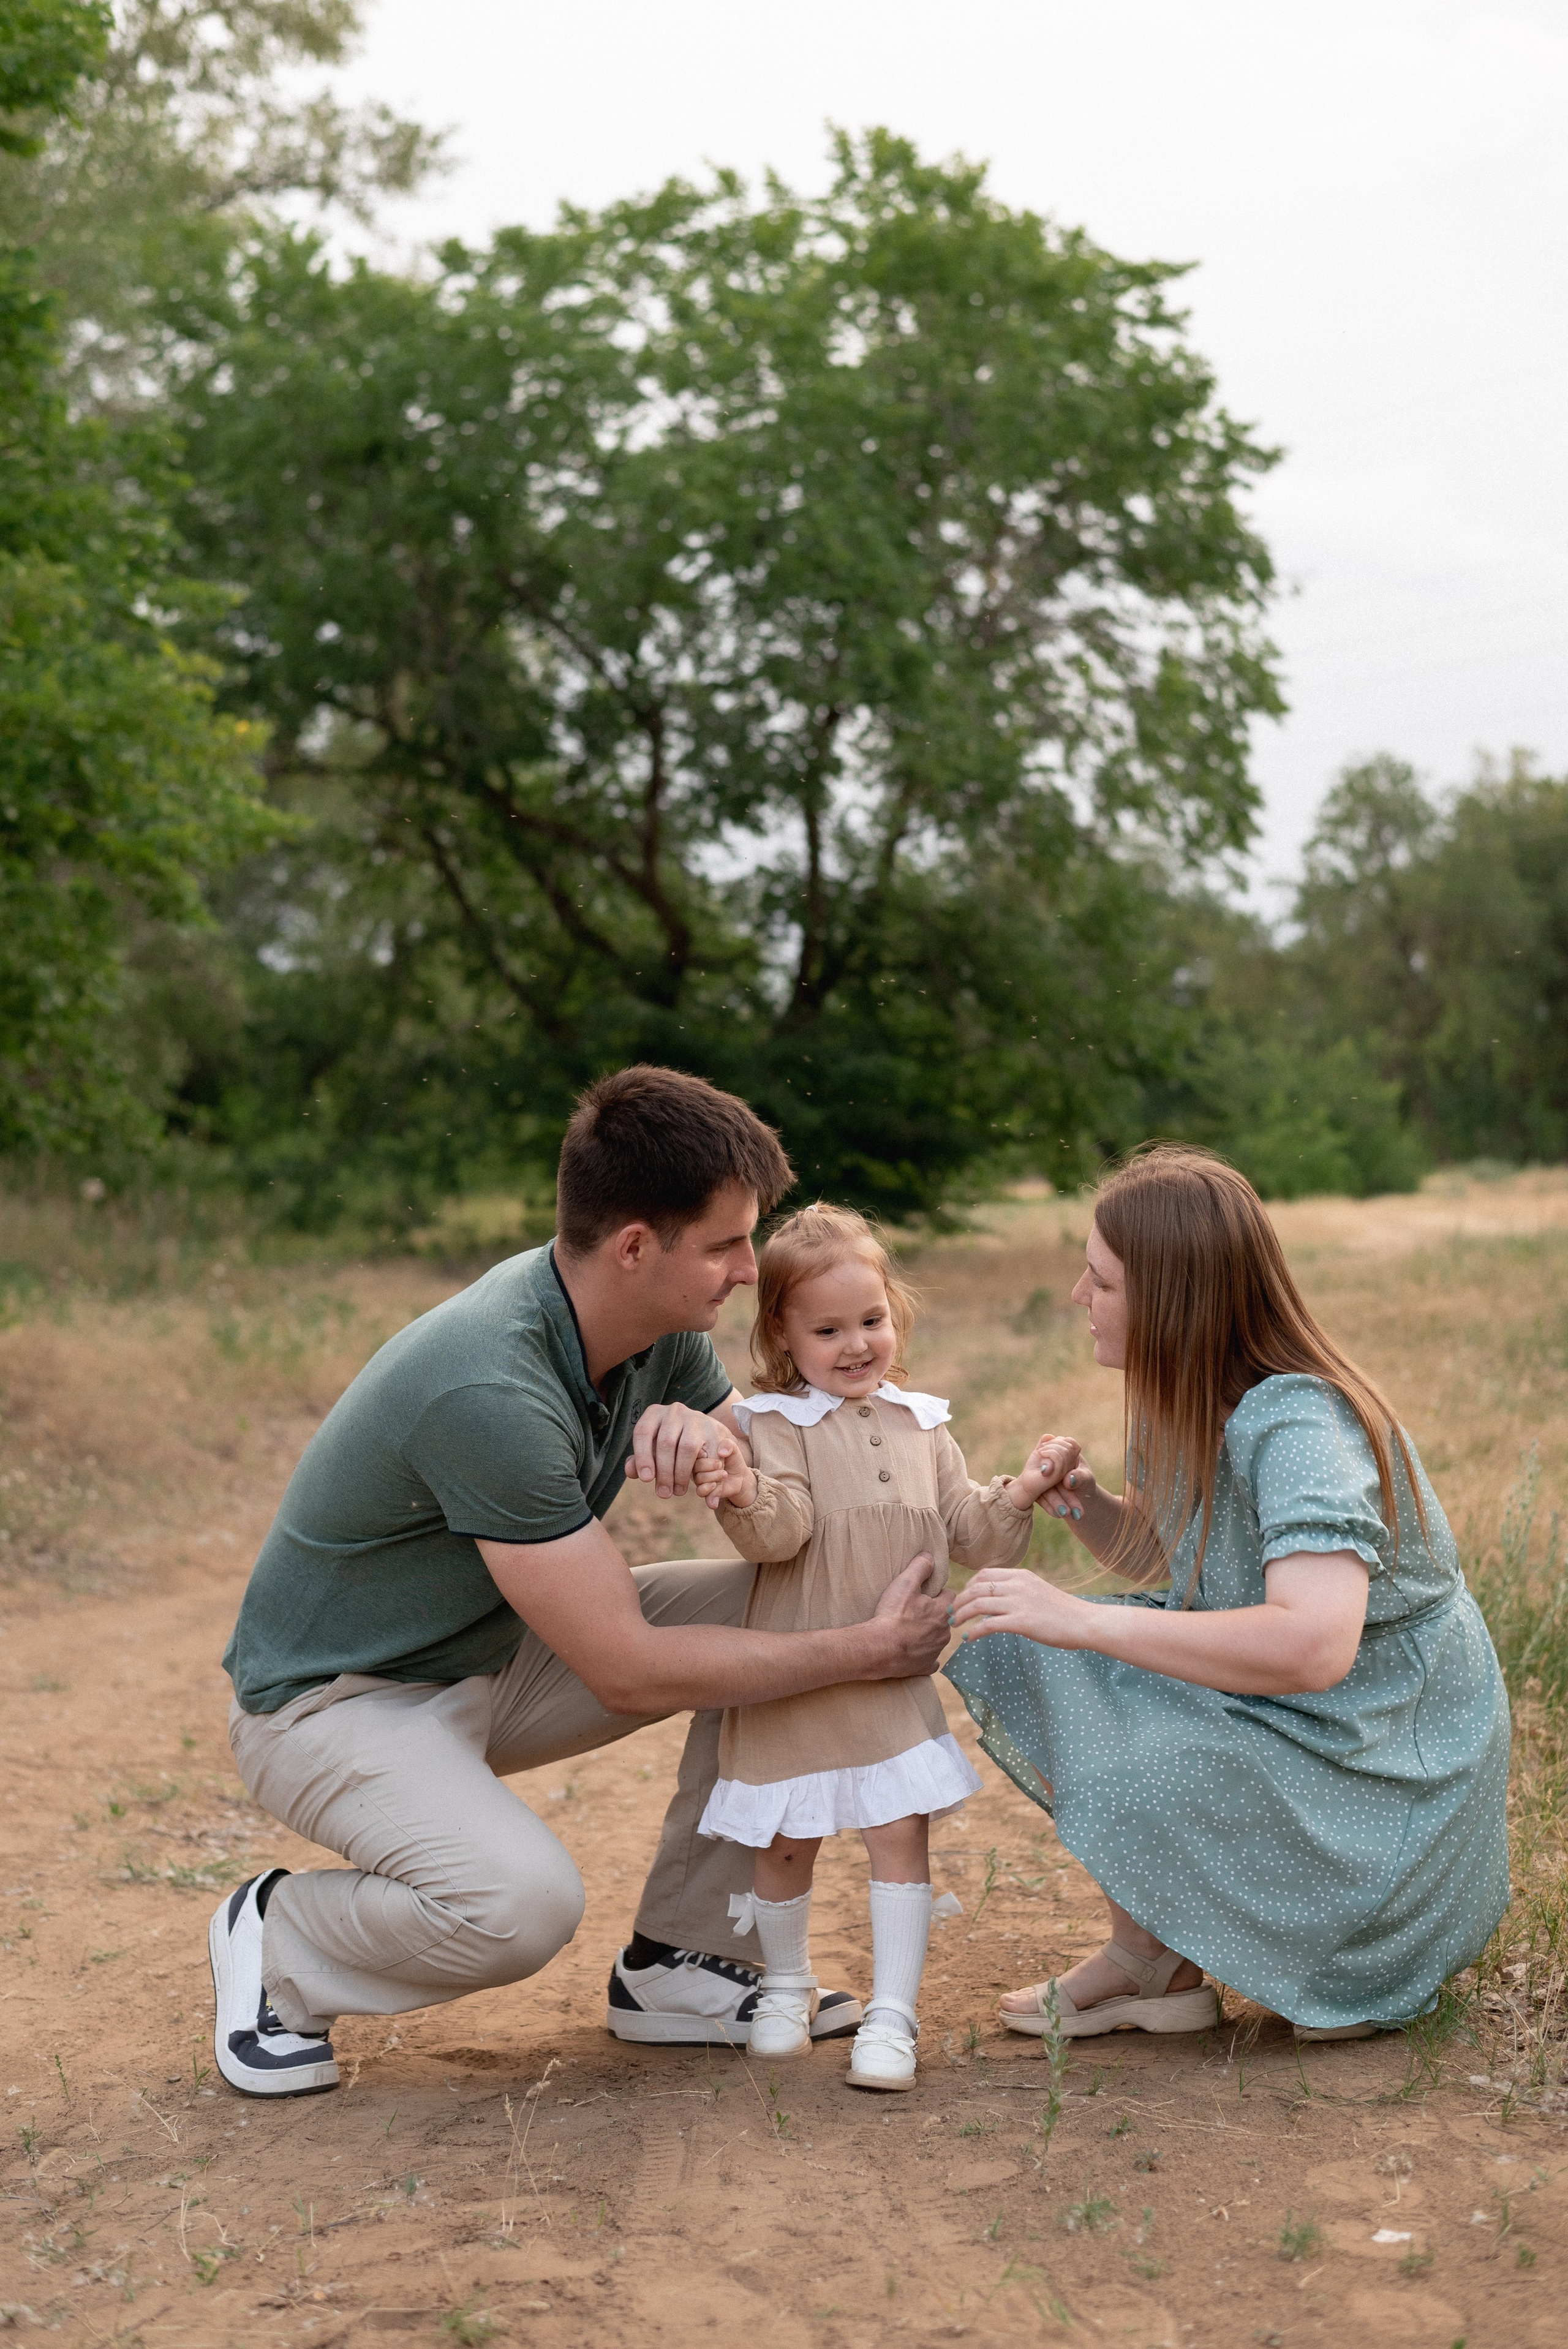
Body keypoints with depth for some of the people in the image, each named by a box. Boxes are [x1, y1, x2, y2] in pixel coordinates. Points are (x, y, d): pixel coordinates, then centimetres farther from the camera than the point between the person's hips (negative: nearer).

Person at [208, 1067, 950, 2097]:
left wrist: (706, 1433, -23)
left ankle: (682, 1963, 6)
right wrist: (866, 1651, -24)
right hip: (334, 1696, -8)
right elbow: (627, 1671, -30)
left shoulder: (659, 1328, -8)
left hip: (496, 1657, 8)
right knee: (520, 1901, -34)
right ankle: (278, 1946, -2)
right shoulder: (489, 1391, -34)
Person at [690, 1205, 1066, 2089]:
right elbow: (782, 1532, -21)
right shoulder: (775, 1424, -8)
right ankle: (788, 1987, 34)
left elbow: (968, 1533, 11)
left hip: (896, 1680, 3)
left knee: (902, 1834, -4)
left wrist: (1018, 1497, -7)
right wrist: (748, 1500, -42)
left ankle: (892, 2015, 4)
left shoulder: (922, 1427, 8)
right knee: (787, 1846, 10)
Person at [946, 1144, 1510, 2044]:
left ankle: (1148, 1961, 4)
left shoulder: (1300, 1426, -28)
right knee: (1024, 1658, 0)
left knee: (1127, 1770, -30)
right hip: (1266, 1711, 9)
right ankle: (1159, 1965, 6)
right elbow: (1153, 1551, 16)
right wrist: (1083, 1504, -8)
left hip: (1383, 1760, -9)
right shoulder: (1184, 1400, -1)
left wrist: (1084, 1621, -41)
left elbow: (1314, 1645, -43)